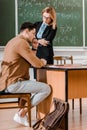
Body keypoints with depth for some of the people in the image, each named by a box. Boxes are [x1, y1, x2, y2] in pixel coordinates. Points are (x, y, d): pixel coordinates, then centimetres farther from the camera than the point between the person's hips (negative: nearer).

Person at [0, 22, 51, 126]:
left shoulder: (13, 41, 19)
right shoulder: (22, 42, -14)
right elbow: (37, 64, -17)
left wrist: (39, 61, 12)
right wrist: (43, 62, 5)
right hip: (13, 83, -11)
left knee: (38, 85, 26)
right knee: (46, 89, -10)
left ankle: (22, 112, 14)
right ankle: (21, 114, -4)